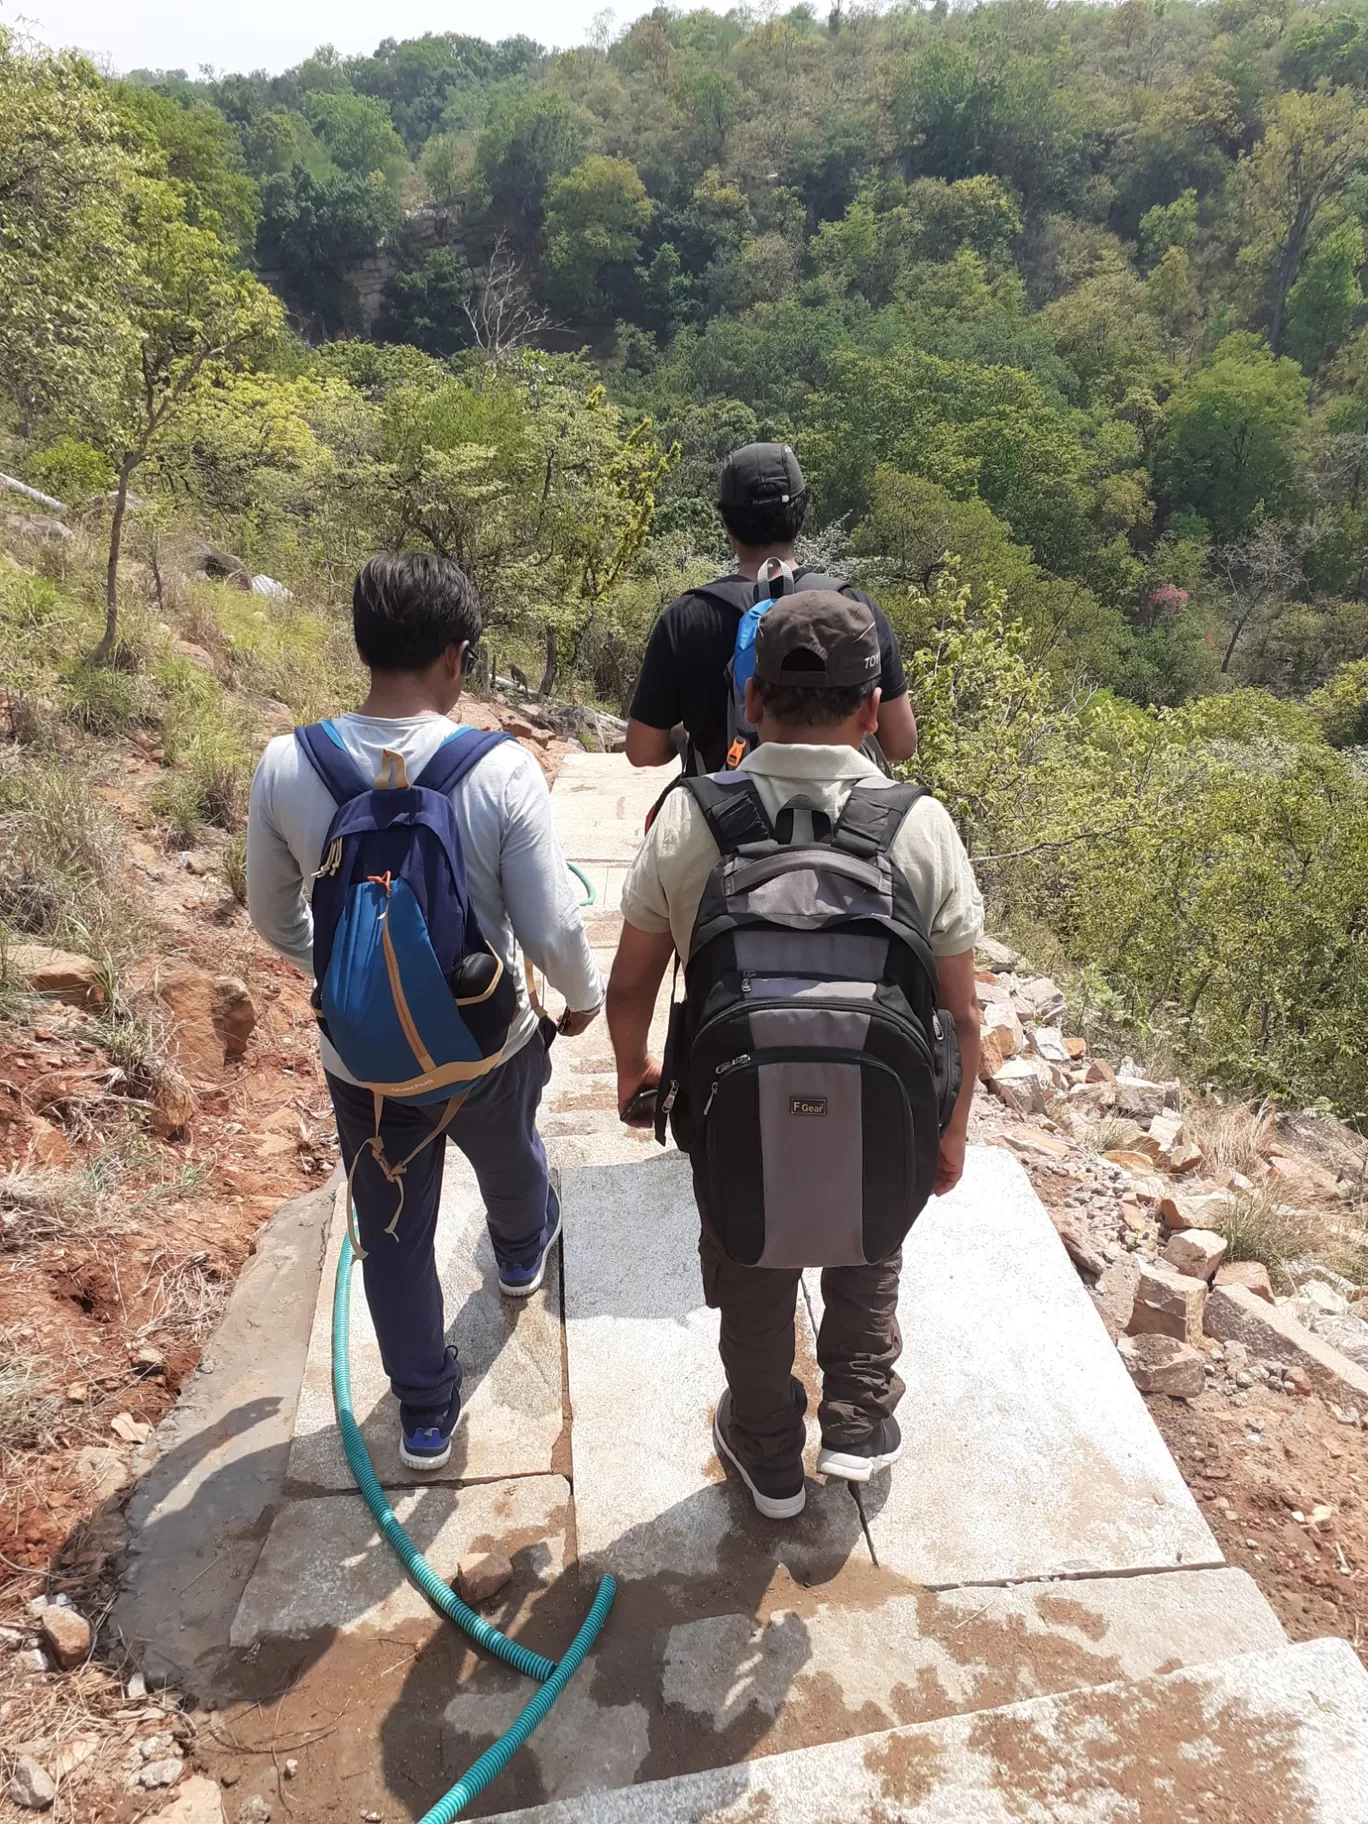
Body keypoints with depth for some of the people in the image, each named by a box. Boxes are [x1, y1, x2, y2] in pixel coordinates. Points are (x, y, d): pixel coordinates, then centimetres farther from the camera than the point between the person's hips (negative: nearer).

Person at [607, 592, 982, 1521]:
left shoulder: (687, 820, -16)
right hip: (881, 1131, 0)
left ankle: (770, 1459, 50)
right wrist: (952, 1127, 8)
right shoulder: (922, 826, -17)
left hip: (736, 1127, 0)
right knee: (868, 1264, 34)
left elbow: (631, 984, -7)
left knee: (755, 1293, 28)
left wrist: (635, 1071, 14)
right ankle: (860, 1422, 45)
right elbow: (961, 1012, -10)